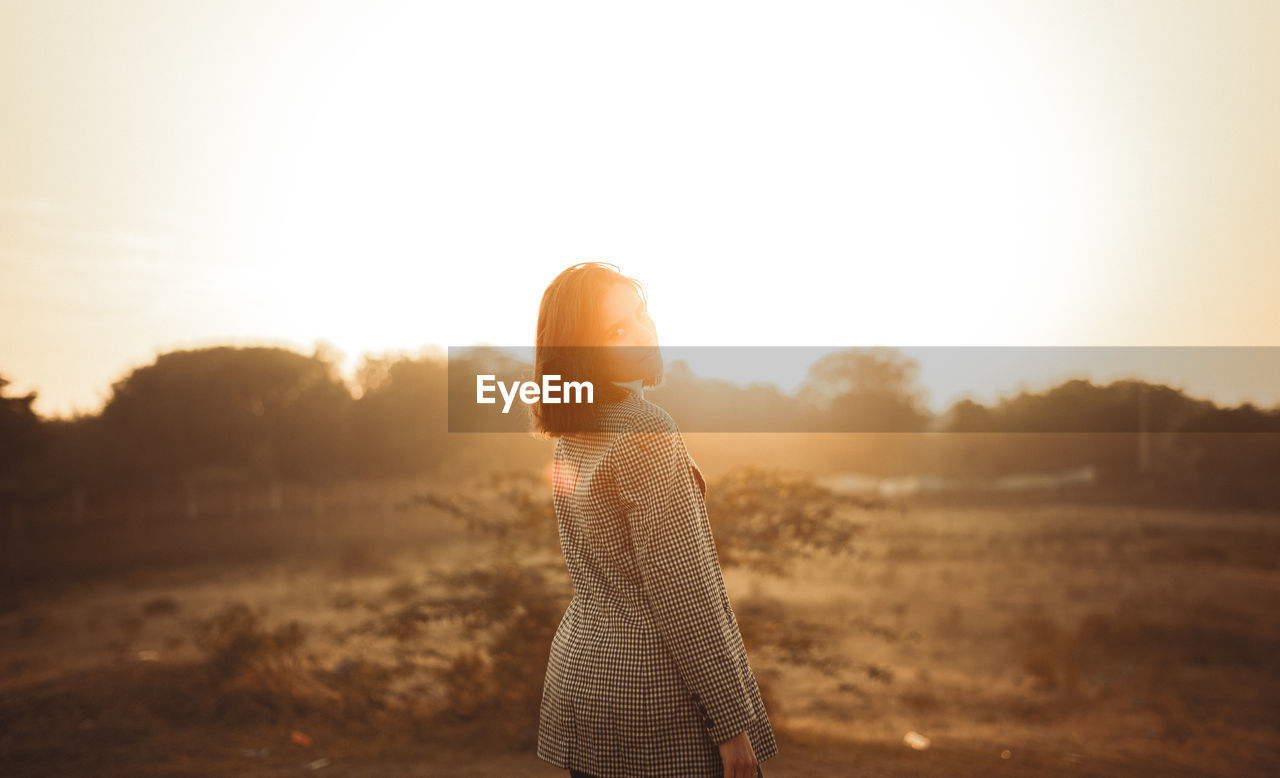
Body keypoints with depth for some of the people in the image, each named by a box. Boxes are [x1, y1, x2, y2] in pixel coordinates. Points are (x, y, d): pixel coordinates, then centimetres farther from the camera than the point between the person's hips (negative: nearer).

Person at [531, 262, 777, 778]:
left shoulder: (570, 436, 7)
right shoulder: (644, 432, -18)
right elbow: (682, 591, -20)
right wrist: (733, 722, -16)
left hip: (578, 673, 8)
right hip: (660, 697, -8)